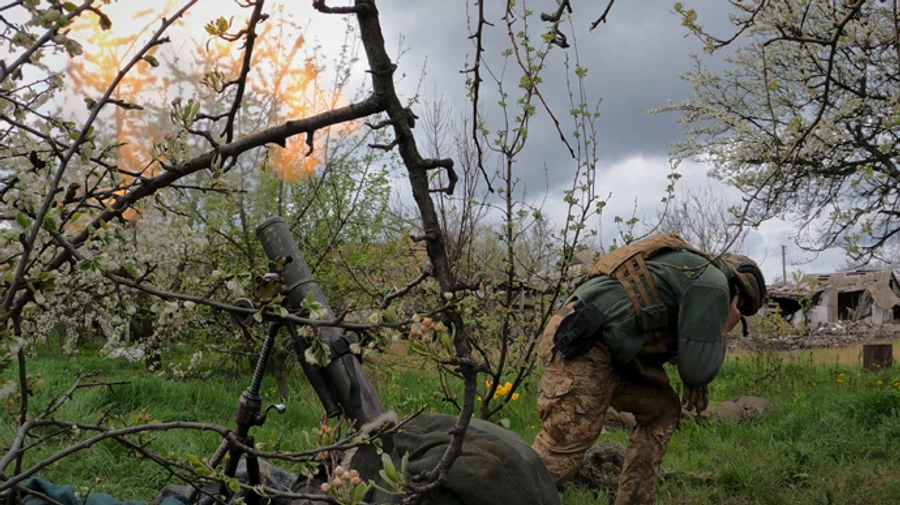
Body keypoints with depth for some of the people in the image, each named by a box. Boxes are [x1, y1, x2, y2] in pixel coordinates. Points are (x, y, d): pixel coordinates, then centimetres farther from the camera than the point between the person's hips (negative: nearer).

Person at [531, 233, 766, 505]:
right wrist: (722, 331, 13)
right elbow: (697, 369, -4)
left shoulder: (690, 272, 27)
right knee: (560, 455, -11)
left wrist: (696, 377, 19)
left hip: (587, 344, 10)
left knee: (662, 408, 16)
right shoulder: (713, 284, -2)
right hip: (578, 346, -10)